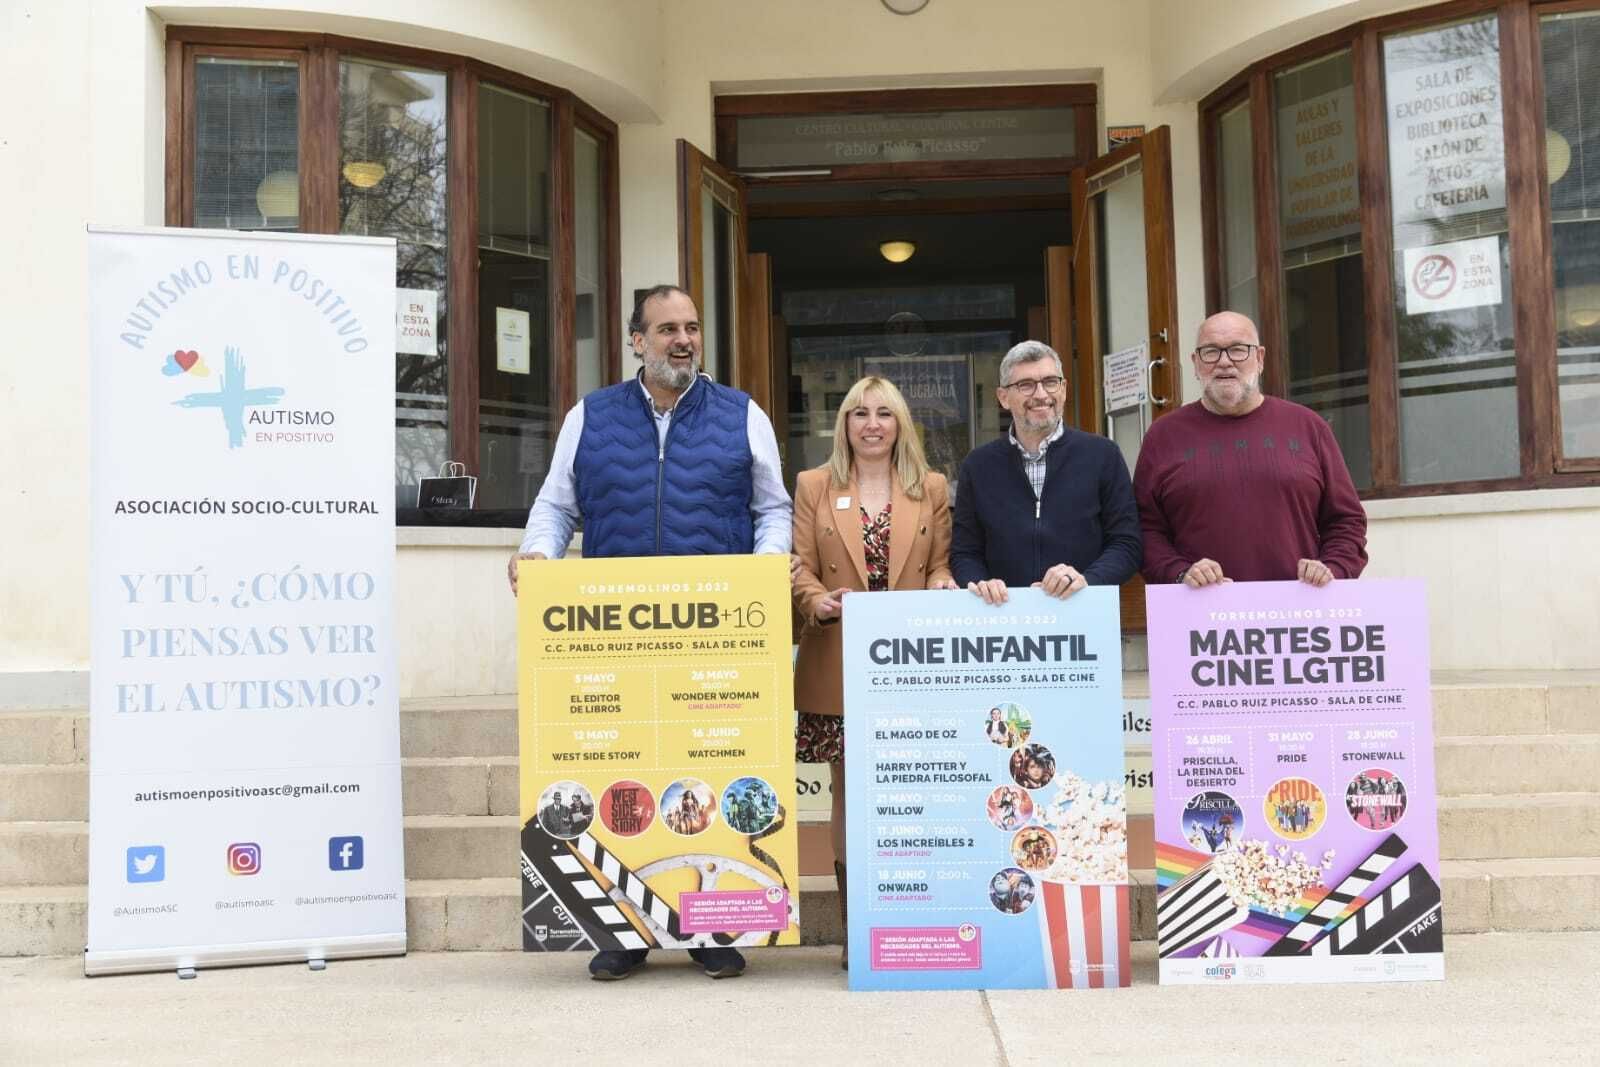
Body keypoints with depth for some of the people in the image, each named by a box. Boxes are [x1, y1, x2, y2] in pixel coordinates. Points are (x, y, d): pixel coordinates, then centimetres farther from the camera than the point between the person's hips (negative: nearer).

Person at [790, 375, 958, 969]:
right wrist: (819, 601, -15)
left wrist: (941, 586, -10)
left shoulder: (931, 488, 12)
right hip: (839, 669, 0)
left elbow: (940, 564, 12)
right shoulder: (814, 486, 10)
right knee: (849, 795, 3)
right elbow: (800, 566, 5)